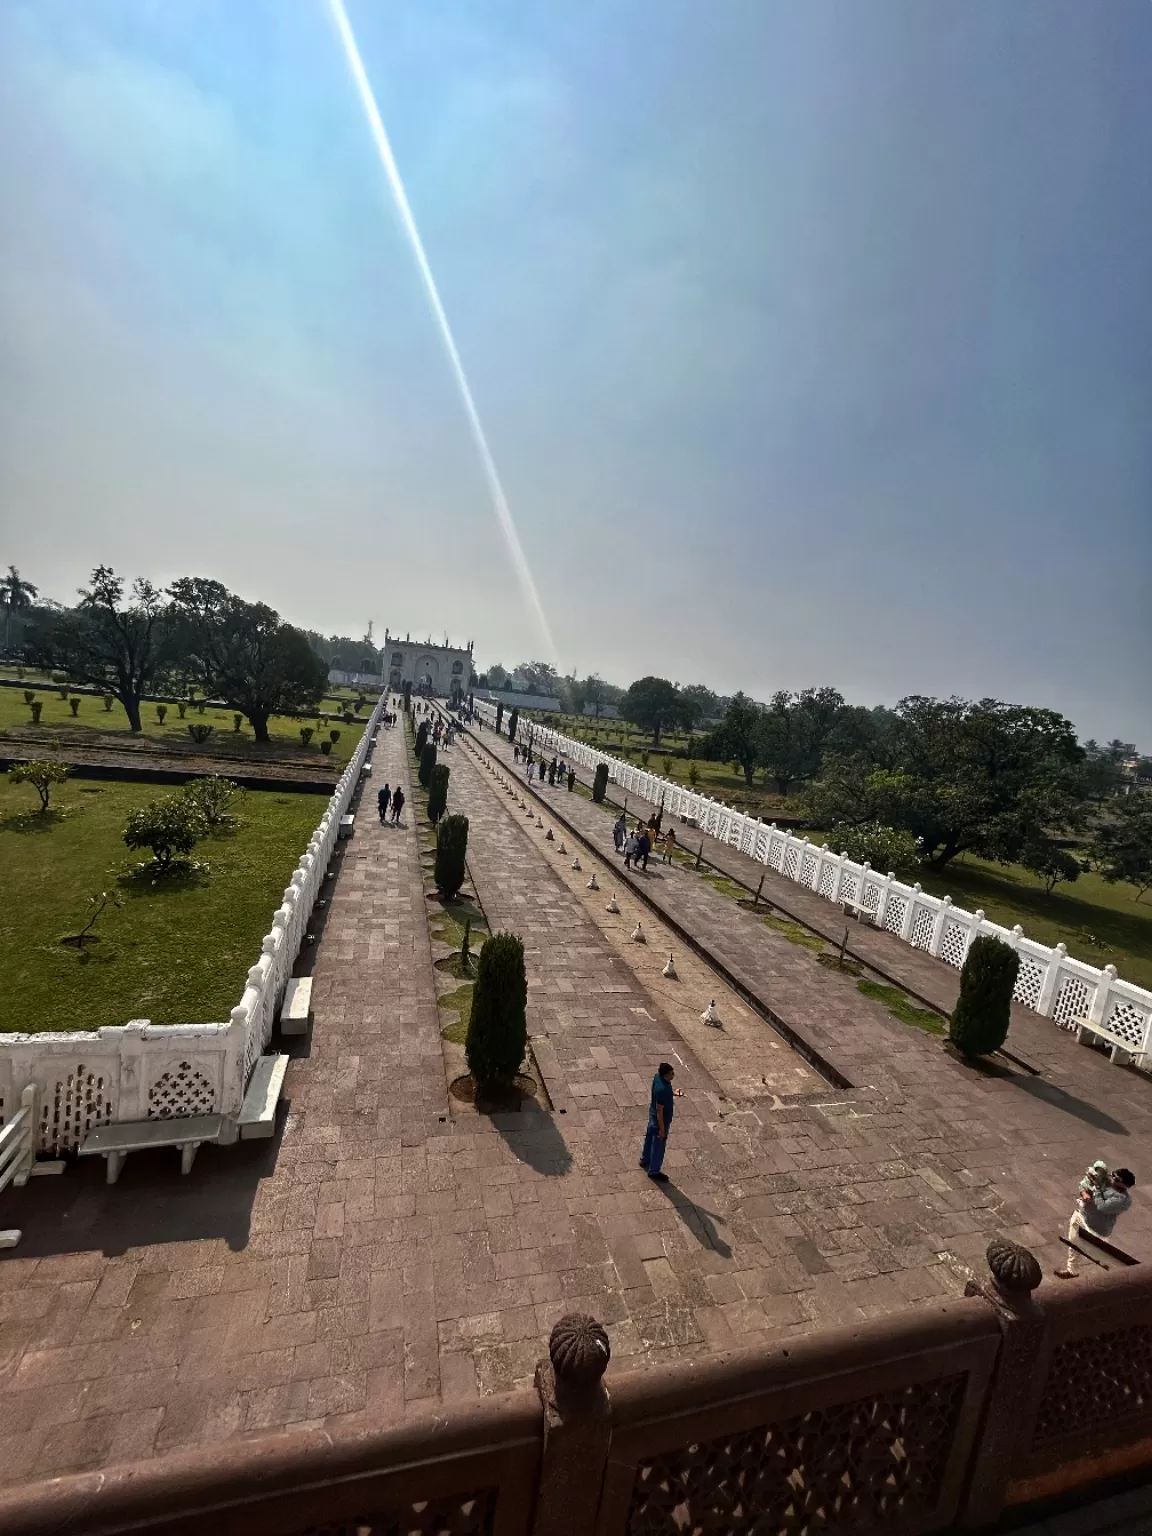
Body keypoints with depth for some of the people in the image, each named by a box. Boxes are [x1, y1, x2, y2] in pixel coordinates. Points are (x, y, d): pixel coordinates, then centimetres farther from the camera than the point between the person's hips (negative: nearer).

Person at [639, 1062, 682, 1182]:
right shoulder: (662, 1090, -38)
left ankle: (645, 1160, 51)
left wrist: (673, 1093, -4)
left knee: (650, 1137, 28)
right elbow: (659, 1111, -28)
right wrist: (662, 1129, -18)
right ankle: (653, 1171, 34)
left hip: (652, 1115, 8)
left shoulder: (658, 1077, -13)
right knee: (659, 1145, 14)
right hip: (660, 1120, -8)